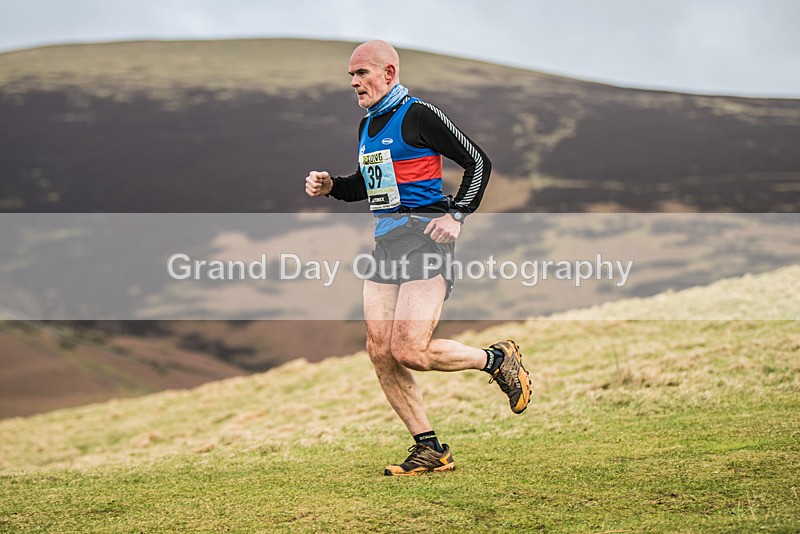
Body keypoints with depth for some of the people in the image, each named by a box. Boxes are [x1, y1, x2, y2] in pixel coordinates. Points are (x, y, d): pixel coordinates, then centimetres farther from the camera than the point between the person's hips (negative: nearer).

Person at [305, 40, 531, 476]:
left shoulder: (417, 116, -9)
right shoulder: (367, 125, 17)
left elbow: (478, 162, -7)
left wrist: (456, 215, -15)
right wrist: (330, 186, 12)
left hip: (424, 236, -8)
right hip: (384, 242, 9)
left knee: (409, 352, -17)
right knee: (380, 352, 0)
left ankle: (497, 360, 8)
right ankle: (431, 451, 9)